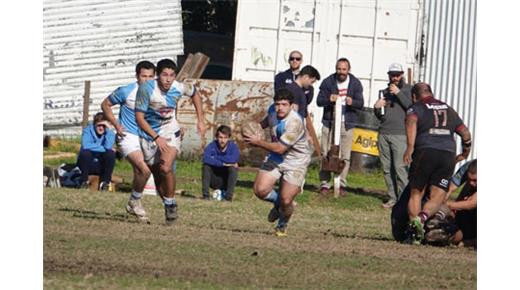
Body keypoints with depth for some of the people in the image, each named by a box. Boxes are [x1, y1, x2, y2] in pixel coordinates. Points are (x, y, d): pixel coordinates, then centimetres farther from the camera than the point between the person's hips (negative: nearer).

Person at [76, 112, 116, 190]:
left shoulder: (110, 133, 1)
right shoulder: (87, 131, -5)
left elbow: (108, 147, -19)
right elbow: (85, 146, -24)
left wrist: (108, 130, -20)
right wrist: (103, 148, -20)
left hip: (102, 166, 1)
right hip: (88, 164, -1)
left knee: (111, 154, -26)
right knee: (85, 152, -32)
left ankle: (105, 182, -15)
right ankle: (84, 181, -15)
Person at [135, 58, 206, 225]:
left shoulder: (180, 87, -15)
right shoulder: (147, 89, -24)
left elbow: (195, 94, 10)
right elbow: (139, 117, -20)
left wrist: (200, 120, 8)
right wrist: (157, 138, -27)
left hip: (170, 131, 0)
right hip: (149, 133, 0)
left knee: (165, 168, -22)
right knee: (156, 173, 8)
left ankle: (171, 204, -5)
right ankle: (167, 206, 27)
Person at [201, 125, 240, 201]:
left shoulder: (233, 146, -10)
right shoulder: (212, 146, -10)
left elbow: (233, 159, -33)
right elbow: (205, 159, -31)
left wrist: (215, 158, -25)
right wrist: (223, 163, -32)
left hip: (227, 181, 0)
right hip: (214, 181, 0)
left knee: (233, 168, -27)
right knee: (206, 166, -24)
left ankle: (228, 197, -22)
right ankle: (205, 195, -21)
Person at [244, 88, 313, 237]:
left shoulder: (294, 123, -31)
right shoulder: (273, 110, -7)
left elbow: (280, 148, -30)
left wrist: (259, 142, -24)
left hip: (295, 163, -6)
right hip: (275, 159, 6)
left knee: (286, 201, -10)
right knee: (260, 190, -10)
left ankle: (282, 225, 24)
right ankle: (278, 202, 24)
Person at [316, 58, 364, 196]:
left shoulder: (355, 83, 2)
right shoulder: (328, 82, 0)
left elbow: (361, 103, -2)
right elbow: (319, 101, -2)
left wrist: (352, 102, -25)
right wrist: (329, 99, -25)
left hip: (347, 124, 0)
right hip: (329, 122, 0)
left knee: (345, 156, 1)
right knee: (326, 154, -2)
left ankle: (342, 184, 8)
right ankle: (324, 183, 4)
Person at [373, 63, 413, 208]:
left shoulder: (408, 90, 5)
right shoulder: (385, 91, 20)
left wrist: (399, 93, -15)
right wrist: (377, 107, 3)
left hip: (400, 135, -5)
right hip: (384, 134, 5)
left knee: (400, 167, -14)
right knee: (387, 168, 2)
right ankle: (392, 197, 6)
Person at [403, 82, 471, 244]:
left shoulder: (416, 108, 10)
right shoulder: (448, 110, 25)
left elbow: (412, 122, -13)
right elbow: (465, 133, 24)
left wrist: (410, 147, -21)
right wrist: (465, 153, 40)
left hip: (425, 152, -3)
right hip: (448, 155, 3)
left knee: (416, 193, 10)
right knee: (437, 198, 2)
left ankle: (414, 235, 0)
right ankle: (422, 217, -27)